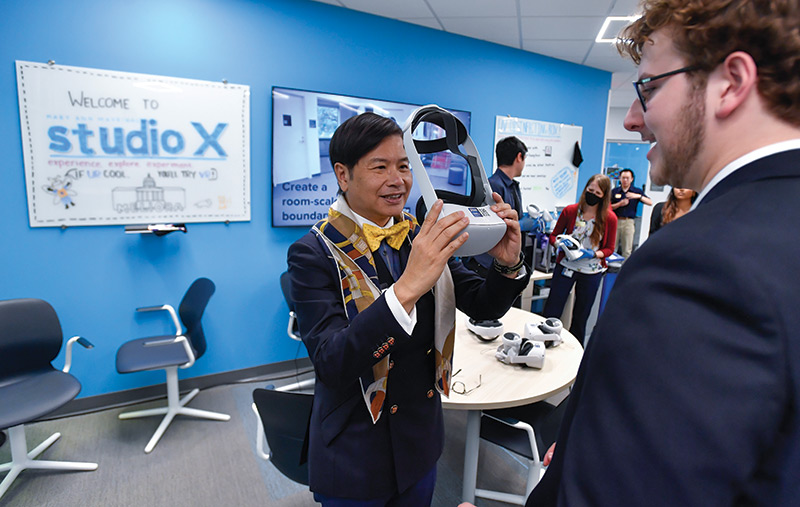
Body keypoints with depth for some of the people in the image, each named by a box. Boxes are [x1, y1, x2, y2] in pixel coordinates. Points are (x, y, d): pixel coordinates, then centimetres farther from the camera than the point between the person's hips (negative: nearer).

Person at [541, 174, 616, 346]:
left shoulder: (610, 218, -4)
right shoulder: (570, 211, -4)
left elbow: (609, 248, 2)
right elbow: (553, 236, 4)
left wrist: (594, 254, -18)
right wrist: (561, 244, -18)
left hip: (591, 272, 1)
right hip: (566, 266, 0)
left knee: (581, 316, 13)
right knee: (551, 311, -1)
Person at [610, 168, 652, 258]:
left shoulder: (637, 191, 9)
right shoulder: (615, 191, 9)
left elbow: (650, 203, -1)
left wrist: (639, 196, -15)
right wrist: (620, 204, -11)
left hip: (629, 222, 0)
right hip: (616, 221, 0)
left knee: (627, 250, 0)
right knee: (612, 247, 0)